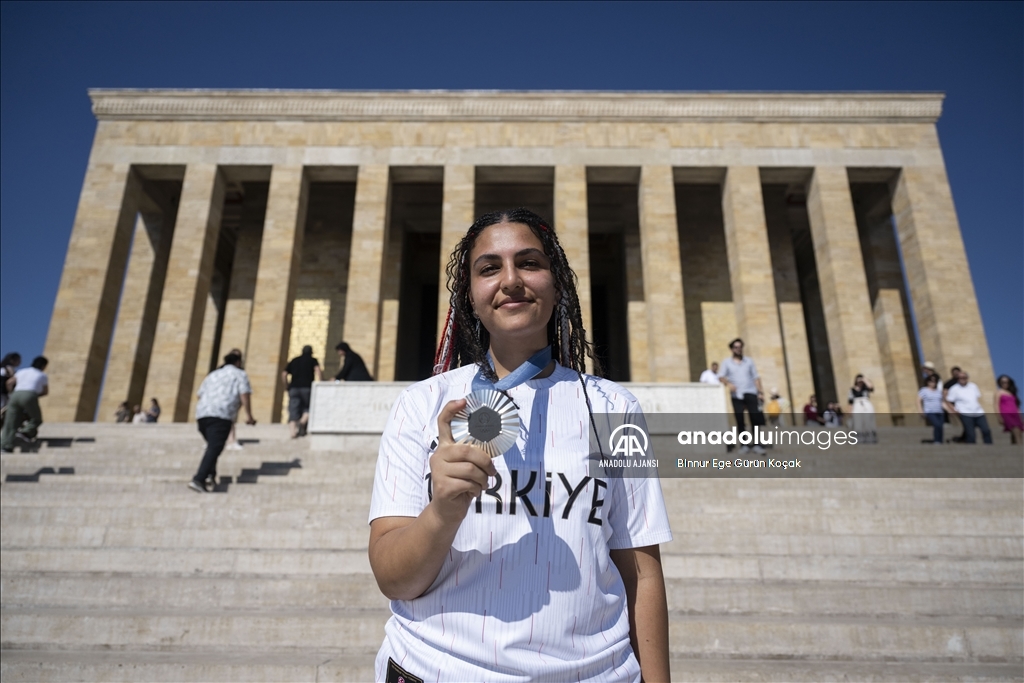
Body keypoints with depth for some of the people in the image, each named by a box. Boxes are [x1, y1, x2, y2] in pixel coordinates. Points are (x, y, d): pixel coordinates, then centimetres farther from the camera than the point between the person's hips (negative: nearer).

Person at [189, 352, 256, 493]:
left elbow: (201, 394, 24)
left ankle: (210, 475, 6)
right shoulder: (239, 374, 13)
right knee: (214, 448, -12)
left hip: (202, 413, 7)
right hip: (221, 414, -7)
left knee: (212, 446, 21)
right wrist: (249, 415, -2)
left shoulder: (213, 374, 31)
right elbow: (244, 395, -1)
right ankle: (198, 480, -25)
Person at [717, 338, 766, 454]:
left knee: (755, 418, -8)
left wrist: (760, 391, 1)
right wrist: (728, 383, -21)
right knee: (740, 420, -1)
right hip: (737, 395, -1)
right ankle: (744, 445, 7)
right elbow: (721, 376, -1)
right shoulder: (726, 362, 10)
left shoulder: (749, 361, 16)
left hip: (750, 393, 1)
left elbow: (756, 377, 13)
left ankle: (757, 445, -4)